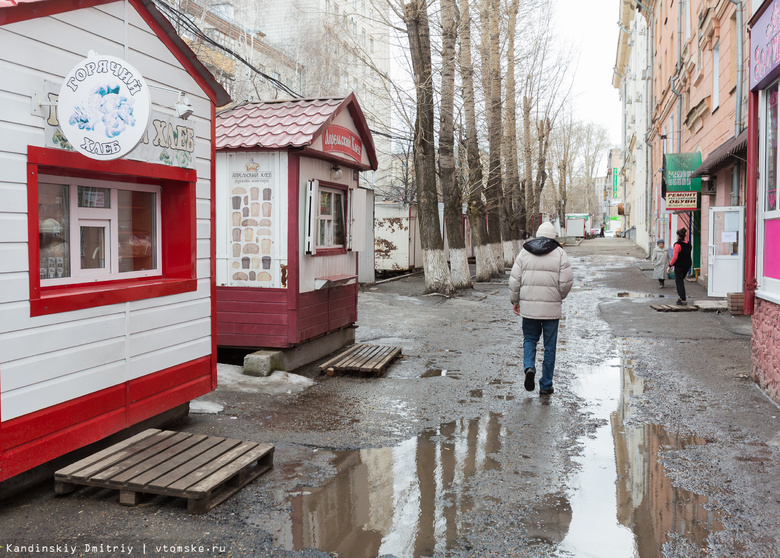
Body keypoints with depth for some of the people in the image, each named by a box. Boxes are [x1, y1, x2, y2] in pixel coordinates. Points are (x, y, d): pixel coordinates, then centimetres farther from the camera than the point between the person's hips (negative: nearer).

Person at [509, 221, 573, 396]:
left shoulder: (524, 252, 4)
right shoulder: (559, 253, -2)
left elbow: (514, 279, 1)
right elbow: (566, 281, -6)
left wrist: (514, 300, 13)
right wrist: (559, 297, 13)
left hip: (529, 306, 1)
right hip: (551, 308, -1)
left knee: (529, 339, 19)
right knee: (550, 345, 9)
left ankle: (529, 367, -7)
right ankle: (546, 385, 14)